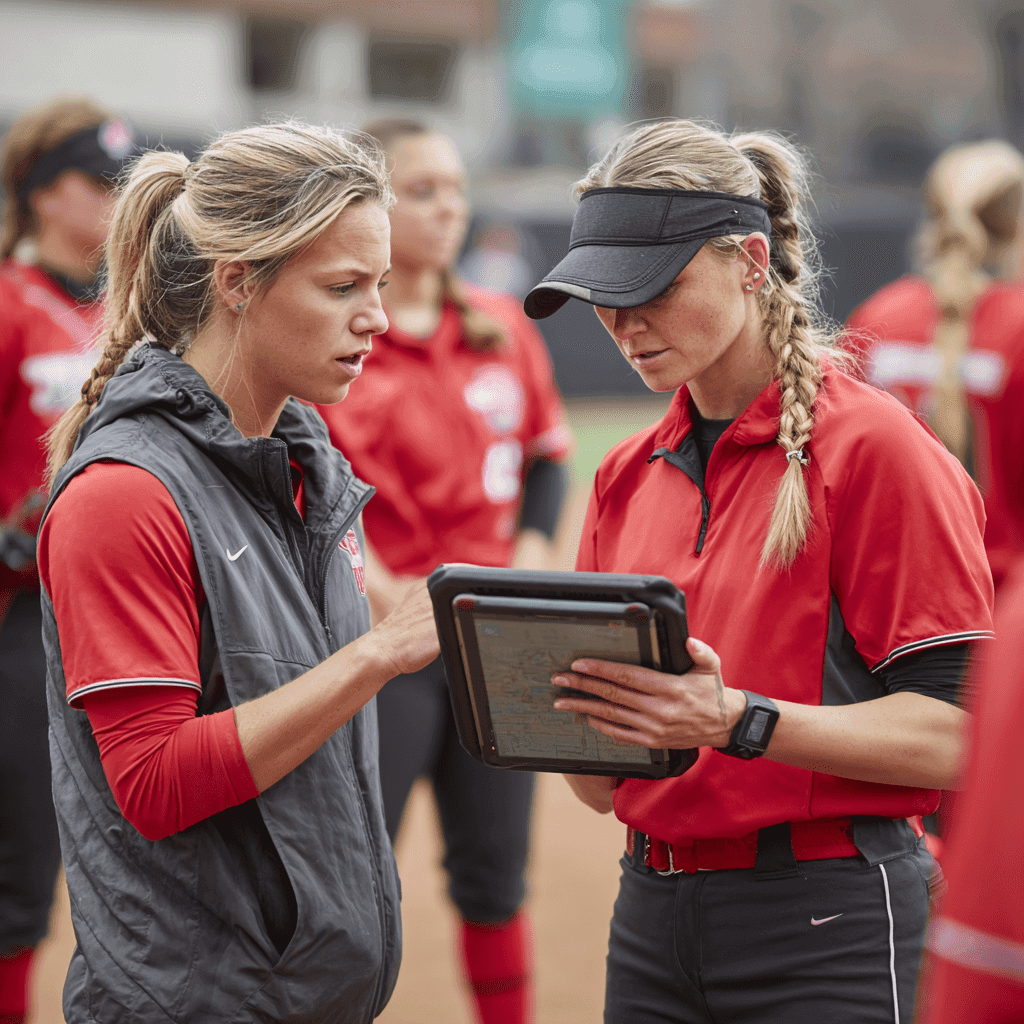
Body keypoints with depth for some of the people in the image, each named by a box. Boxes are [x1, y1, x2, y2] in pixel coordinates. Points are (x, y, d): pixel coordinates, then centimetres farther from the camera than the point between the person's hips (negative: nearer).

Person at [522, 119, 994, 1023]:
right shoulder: (628, 475, 11)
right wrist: (550, 699, -9)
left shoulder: (873, 446, -9)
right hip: (652, 919, 6)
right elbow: (602, 786, 12)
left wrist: (738, 720, -26)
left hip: (829, 930, -6)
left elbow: (957, 736, -16)